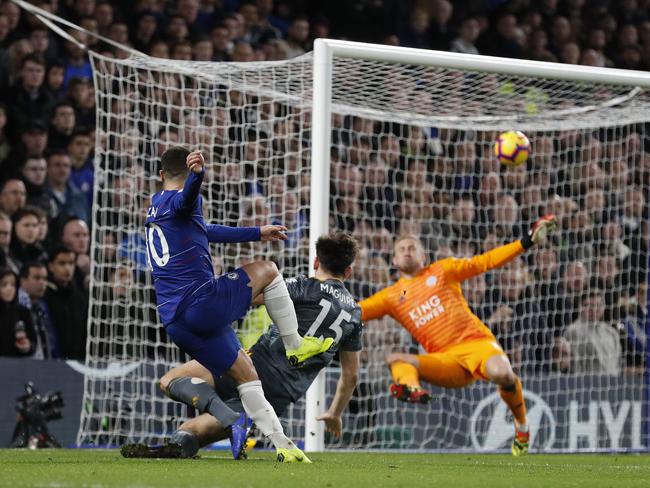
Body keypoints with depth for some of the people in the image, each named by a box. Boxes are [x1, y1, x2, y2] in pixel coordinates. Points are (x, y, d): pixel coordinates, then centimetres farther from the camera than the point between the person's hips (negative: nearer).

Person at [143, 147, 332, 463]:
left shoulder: (155, 206, 24)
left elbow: (205, 231, 38)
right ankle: (294, 345, 17)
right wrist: (197, 175, -57)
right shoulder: (180, 202, -5)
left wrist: (257, 234, 45)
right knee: (266, 271, 11)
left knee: (245, 375, 10)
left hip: (175, 323, 8)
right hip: (202, 302, -8)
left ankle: (282, 445, 4)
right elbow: (187, 196, -33)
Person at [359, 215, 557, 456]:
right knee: (397, 359, -21)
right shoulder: (391, 296, 17)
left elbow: (484, 262, 9)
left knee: (501, 373, -33)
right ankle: (412, 389, -55)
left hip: (476, 342, -2)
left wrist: (527, 242, 1)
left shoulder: (442, 270, 13)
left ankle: (521, 426, -7)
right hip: (444, 360, 2)